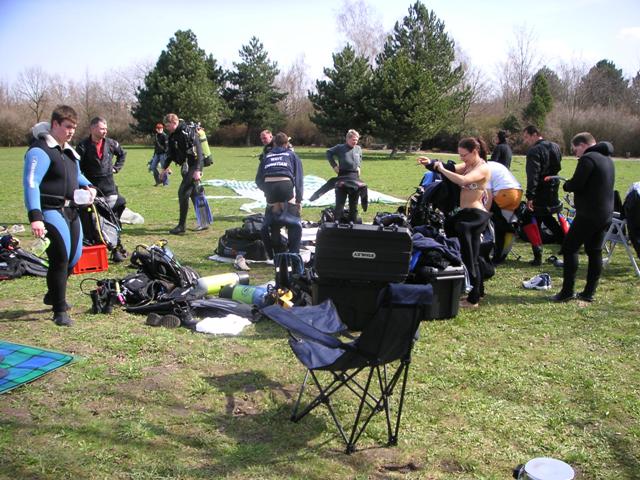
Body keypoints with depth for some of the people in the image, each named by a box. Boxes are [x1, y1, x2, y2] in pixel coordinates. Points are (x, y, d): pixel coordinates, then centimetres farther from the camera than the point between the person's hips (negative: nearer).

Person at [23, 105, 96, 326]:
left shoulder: (68, 150, 16)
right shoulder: (40, 151, -14)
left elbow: (76, 175, 30)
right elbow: (31, 183, -23)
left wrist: (88, 186, 6)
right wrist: (35, 217, -34)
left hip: (70, 211, 9)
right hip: (51, 212, -9)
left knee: (74, 256, 14)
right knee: (60, 258, -11)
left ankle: (53, 295, 37)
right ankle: (59, 311, 1)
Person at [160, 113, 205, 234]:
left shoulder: (188, 132, -17)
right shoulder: (173, 135, 9)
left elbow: (198, 151, -23)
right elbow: (171, 153, 22)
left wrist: (197, 170, -29)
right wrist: (165, 168, 19)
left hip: (194, 166, -9)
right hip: (186, 167, 9)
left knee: (183, 192, -13)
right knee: (194, 194, 12)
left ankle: (181, 225, -7)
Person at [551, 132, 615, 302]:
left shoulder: (587, 159, -14)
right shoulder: (607, 159, 16)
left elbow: (575, 185, -19)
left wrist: (566, 184, 3)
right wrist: (571, 183, 11)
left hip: (588, 214, -9)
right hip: (606, 214, 9)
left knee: (569, 248, -2)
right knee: (594, 251, 11)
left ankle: (567, 291, -3)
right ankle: (589, 292, 14)